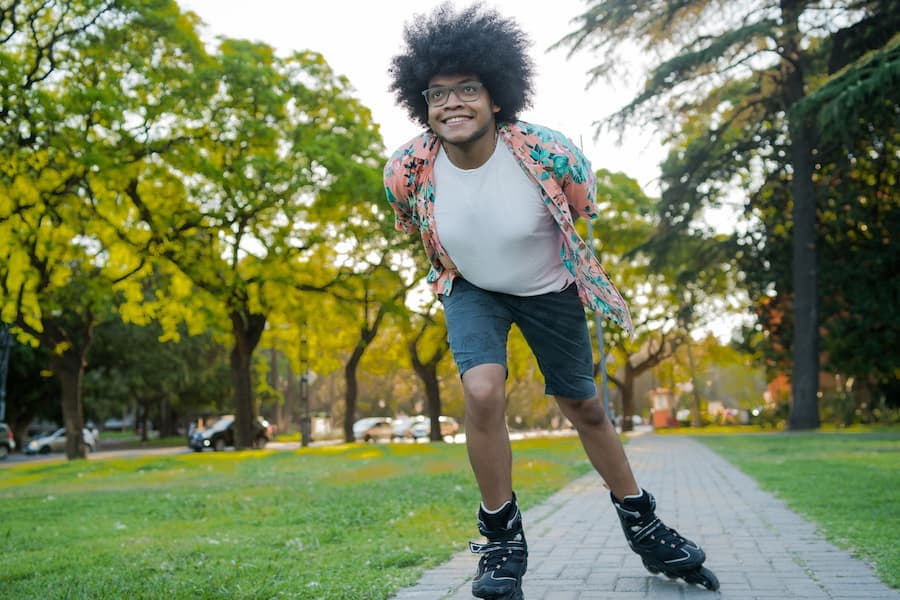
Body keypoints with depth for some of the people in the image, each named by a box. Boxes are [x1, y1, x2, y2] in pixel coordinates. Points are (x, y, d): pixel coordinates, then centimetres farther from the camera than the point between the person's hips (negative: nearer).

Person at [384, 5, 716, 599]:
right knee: (483, 390, -25)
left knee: (584, 407, 11)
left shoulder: (548, 154, -30)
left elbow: (586, 202, -6)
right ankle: (502, 538, -3)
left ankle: (641, 521, 34)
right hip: (472, 290, 0)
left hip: (550, 289, 0)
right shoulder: (407, 171, -25)